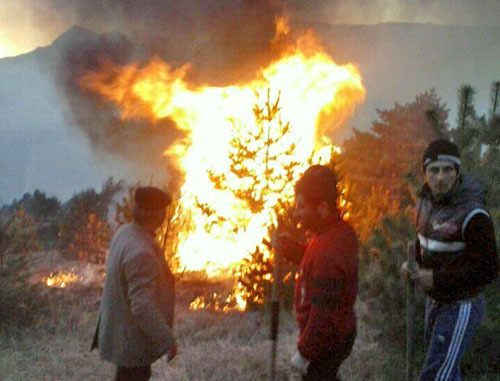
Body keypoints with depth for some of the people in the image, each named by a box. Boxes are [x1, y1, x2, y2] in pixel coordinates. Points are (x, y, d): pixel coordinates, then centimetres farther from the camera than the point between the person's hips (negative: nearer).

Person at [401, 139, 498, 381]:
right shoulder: (426, 202, 0)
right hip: (435, 301, 8)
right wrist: (413, 266, -2)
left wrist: (436, 278, -26)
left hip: (460, 308, -8)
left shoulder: (472, 216, -25)